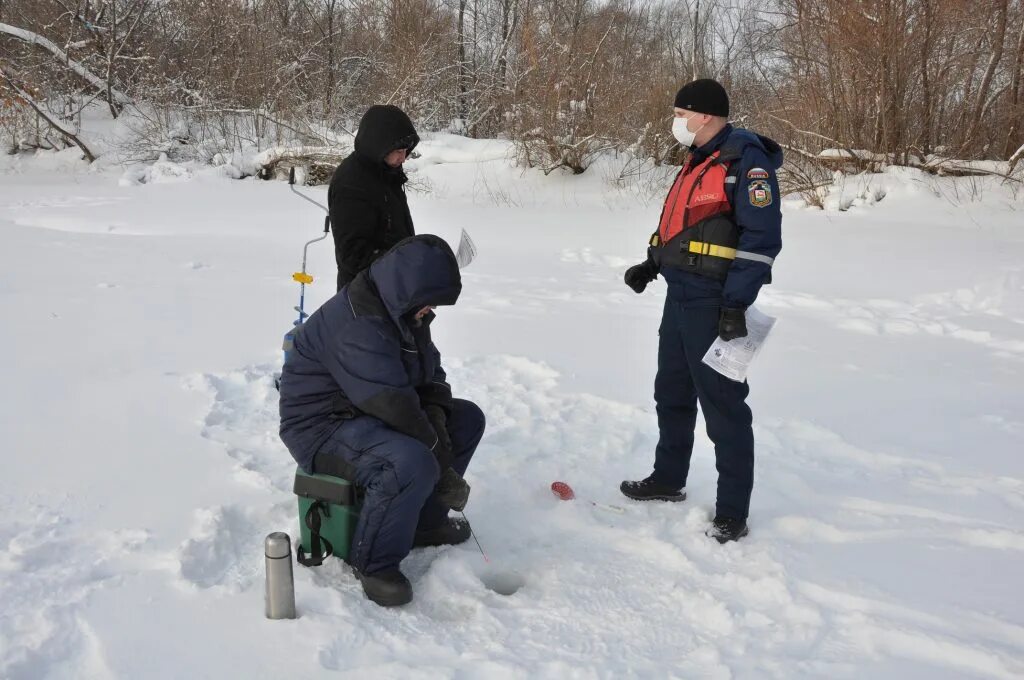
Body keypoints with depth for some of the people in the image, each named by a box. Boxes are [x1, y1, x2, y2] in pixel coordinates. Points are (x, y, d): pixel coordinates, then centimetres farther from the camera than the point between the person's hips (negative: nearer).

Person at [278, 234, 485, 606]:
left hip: (372, 413, 10)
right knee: (412, 465, -35)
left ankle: (424, 520, 15)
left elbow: (432, 377, 9)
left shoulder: (403, 308, 5)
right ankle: (373, 562, -12)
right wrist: (443, 468, -24)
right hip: (323, 426, -10)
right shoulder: (356, 324, -28)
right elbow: (394, 405, -32)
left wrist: (437, 427, -10)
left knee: (467, 418, 9)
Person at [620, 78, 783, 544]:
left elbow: (762, 238, -20)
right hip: (680, 295, 10)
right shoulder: (699, 160, 16)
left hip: (714, 303, -10)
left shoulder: (746, 160, -14)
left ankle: (732, 513, 6)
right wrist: (652, 265, 14)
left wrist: (737, 304, -24)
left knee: (723, 405, -4)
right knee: (672, 395, 20)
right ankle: (668, 480, 37)